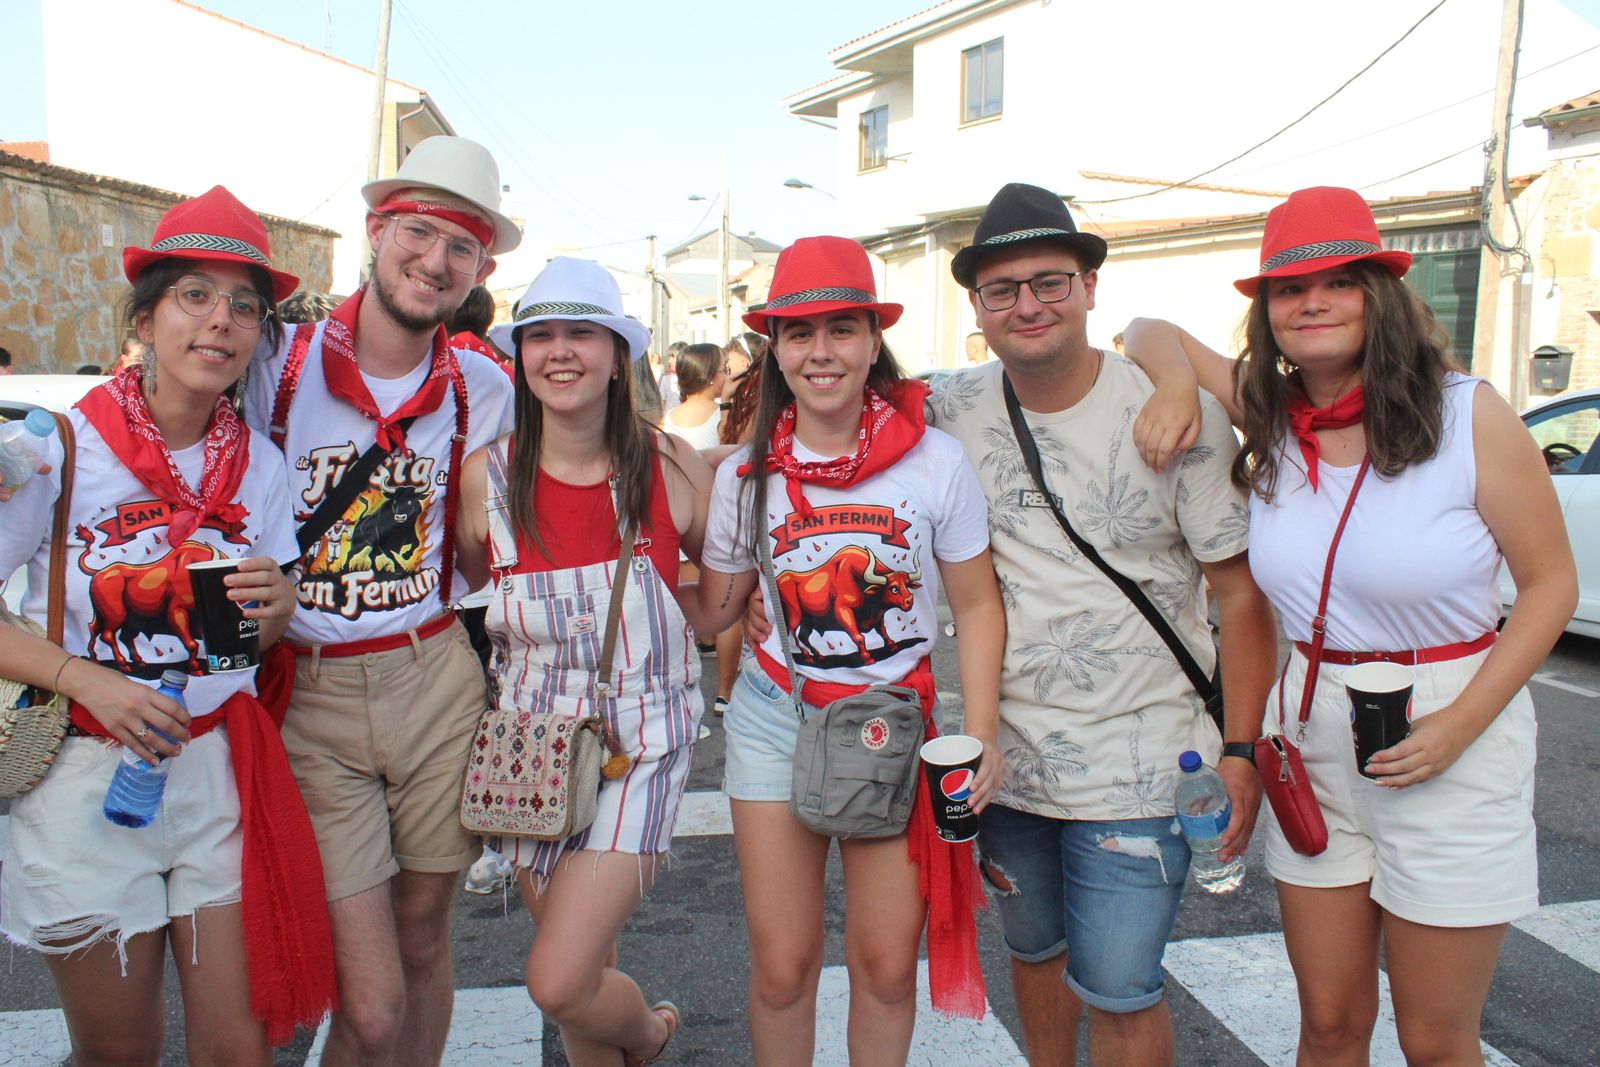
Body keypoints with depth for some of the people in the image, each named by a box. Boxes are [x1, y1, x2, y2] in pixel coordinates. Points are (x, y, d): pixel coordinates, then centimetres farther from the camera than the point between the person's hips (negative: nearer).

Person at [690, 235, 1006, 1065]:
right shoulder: (747, 472, -3)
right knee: (783, 964, 6)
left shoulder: (936, 462, -9)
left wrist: (982, 736, -9)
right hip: (777, 720, 1)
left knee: (886, 966, 4)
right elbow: (712, 609, 5)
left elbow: (976, 606, -2)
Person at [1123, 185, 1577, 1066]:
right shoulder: (1267, 417, 0)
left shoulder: (1470, 416, -11)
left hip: (1449, 737, -3)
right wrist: (1177, 389, -12)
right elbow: (1151, 331, 11)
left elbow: (1551, 582, -7)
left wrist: (1459, 725, -17)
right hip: (1310, 733, 3)